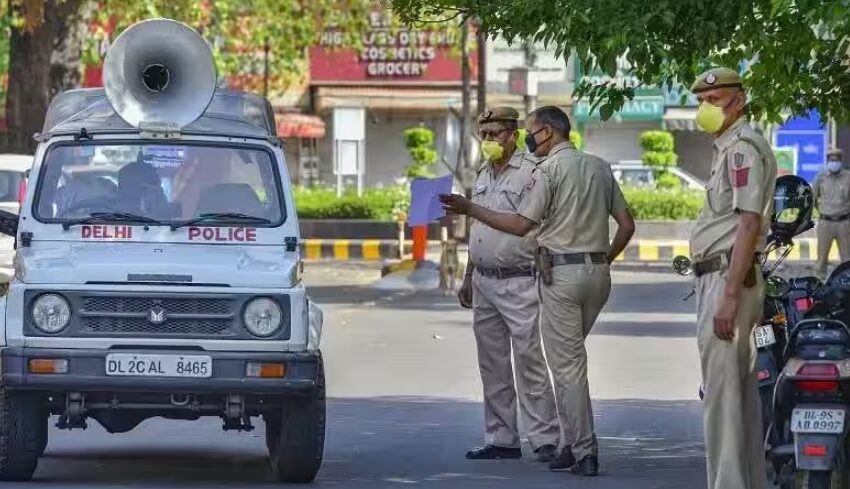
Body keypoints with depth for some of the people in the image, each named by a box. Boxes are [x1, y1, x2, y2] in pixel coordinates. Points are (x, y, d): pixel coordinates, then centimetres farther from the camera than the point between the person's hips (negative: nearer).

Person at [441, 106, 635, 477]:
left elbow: (520, 224, -14)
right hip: (598, 272, 7)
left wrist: (469, 209, -9)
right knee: (570, 358, 16)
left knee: (566, 363, -2)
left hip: (561, 271, -7)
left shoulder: (550, 169, -8)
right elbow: (627, 226, 12)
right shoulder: (600, 167, 12)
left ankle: (584, 452, -4)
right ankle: (572, 444, 12)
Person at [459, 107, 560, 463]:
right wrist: (468, 278, 21)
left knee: (528, 361, -9)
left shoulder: (530, 172, -8)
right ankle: (501, 439, 14)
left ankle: (545, 439, -7)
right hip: (484, 282, 8)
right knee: (492, 366, 9)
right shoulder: (484, 176, 16)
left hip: (518, 283, -8)